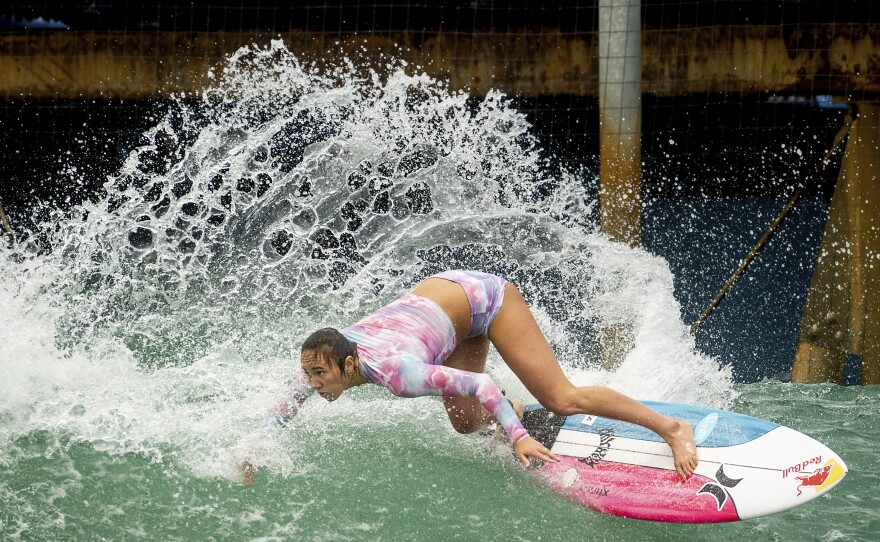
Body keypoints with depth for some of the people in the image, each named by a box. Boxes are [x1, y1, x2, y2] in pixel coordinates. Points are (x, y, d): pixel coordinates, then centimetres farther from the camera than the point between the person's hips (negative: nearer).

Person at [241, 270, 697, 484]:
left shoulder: (396, 372, -37)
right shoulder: (323, 358, -18)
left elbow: (480, 385, -37)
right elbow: (283, 410, -1)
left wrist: (518, 436, -40)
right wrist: (253, 453, 2)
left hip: (483, 296, -7)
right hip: (442, 294, 7)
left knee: (562, 400, -9)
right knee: (466, 424, 7)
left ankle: (673, 428, -2)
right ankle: (514, 412, 40)